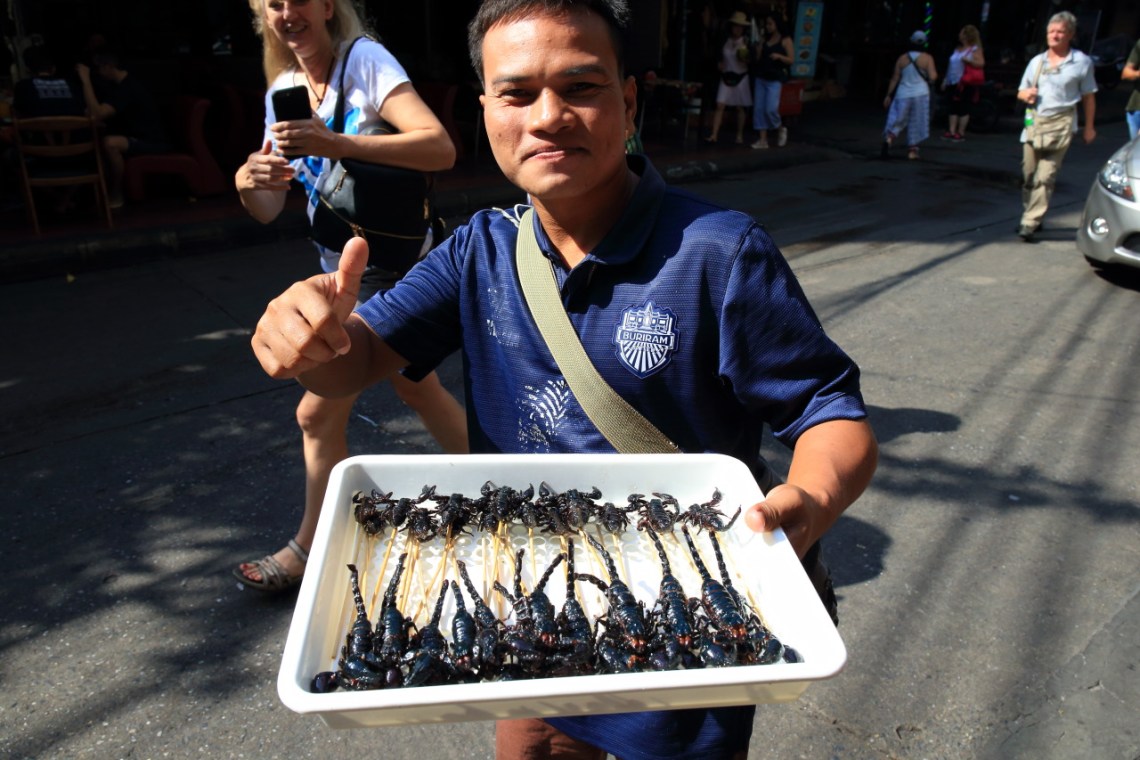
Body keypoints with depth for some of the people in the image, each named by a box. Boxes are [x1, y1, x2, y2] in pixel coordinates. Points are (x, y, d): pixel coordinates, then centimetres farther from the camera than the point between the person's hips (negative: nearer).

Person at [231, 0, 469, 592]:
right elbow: (269, 209, 4)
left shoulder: (364, 60, -13)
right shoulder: (283, 90, 9)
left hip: (386, 269, -8)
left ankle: (308, 555, 18)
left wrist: (337, 144, -38)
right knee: (417, 388, 20)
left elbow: (441, 148, -29)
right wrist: (247, 182, -20)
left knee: (319, 414, -3)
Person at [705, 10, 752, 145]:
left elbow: (749, 62, 0)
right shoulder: (725, 41, 6)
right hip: (726, 77, 2)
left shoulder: (745, 43, -2)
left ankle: (739, 136, 14)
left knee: (740, 108, 4)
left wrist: (744, 57, -20)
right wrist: (720, 64, 2)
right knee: (720, 105, -9)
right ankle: (714, 135, -12)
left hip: (740, 77, -2)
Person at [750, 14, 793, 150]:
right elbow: (758, 59, 13)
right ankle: (762, 139, 2)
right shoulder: (765, 40, 14)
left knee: (770, 109, -15)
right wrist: (758, 51, -6)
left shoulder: (785, 40, 0)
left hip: (775, 79, -5)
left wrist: (779, 56, -21)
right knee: (759, 108, -2)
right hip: (760, 77, 5)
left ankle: (781, 129, 14)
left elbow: (790, 60, -5)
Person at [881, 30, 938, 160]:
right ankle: (912, 150, 11)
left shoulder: (902, 58, 2)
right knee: (916, 124, 8)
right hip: (920, 95, -1)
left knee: (897, 121, 4)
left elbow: (895, 79, 2)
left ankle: (889, 139, -24)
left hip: (903, 95, 1)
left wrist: (888, 95, 7)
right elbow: (932, 77, -11)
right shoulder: (927, 58, -4)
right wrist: (935, 73, 12)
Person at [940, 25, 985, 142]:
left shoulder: (975, 49, -3)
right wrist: (945, 80, 19)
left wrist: (968, 60, -26)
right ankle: (952, 131, 7)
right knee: (952, 108, 4)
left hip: (965, 84, -7)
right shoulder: (957, 49, 18)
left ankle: (961, 132, 0)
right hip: (953, 83, 7)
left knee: (963, 109, -3)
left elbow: (981, 63, -12)